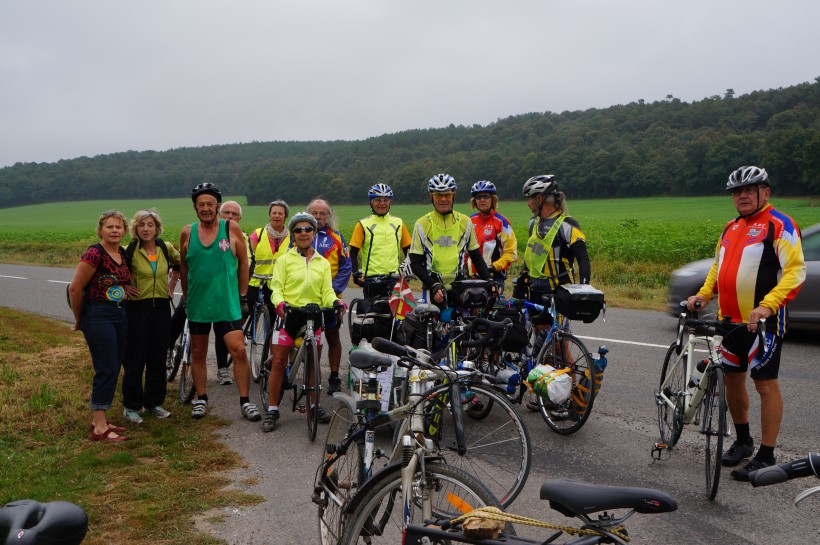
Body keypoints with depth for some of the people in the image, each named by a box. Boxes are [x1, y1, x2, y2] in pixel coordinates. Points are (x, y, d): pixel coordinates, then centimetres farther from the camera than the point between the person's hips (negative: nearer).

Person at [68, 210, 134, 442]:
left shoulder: (123, 254, 9)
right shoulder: (95, 254, -15)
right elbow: (75, 288, -13)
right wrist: (79, 319, -3)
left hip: (119, 315, 8)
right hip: (98, 316, -8)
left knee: (112, 370, 12)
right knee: (107, 370, -9)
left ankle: (99, 419, 24)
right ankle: (100, 429, -2)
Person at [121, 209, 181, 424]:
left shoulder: (166, 248, 3)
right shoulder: (130, 251, -9)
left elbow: (178, 265, 22)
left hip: (161, 307, 4)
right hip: (138, 308, -4)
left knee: (158, 358, 9)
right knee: (135, 359, 1)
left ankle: (153, 402, 23)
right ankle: (131, 406, 14)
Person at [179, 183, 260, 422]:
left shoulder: (232, 228, -4)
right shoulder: (187, 233, 1)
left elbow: (243, 263, 2)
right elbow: (183, 267, 12)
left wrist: (243, 297, 2)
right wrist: (186, 297, 14)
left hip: (227, 303, -2)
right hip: (197, 303, 2)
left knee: (239, 351, -8)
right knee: (198, 353, 11)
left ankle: (245, 401, 3)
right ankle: (201, 399, 27)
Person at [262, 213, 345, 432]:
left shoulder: (323, 263, 12)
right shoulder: (284, 260, 4)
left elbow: (327, 290, 5)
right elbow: (276, 287, -3)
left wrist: (335, 302, -17)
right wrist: (280, 303, -25)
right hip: (288, 315, -2)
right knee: (278, 361, -4)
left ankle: (314, 405, 24)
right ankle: (272, 410, 5)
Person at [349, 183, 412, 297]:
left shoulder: (398, 223, 9)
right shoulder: (363, 225, 1)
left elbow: (408, 250, 16)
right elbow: (353, 253, 2)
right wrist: (357, 273, -9)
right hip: (371, 278, -2)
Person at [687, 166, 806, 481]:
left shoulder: (779, 225, -9)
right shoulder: (731, 228, 15)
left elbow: (796, 270, -18)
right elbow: (718, 267, 25)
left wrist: (767, 305, -29)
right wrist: (703, 295, 8)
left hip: (761, 321, -8)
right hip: (730, 319, 8)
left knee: (765, 384, -2)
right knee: (732, 378, 14)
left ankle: (766, 456, 6)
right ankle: (742, 440, 32)